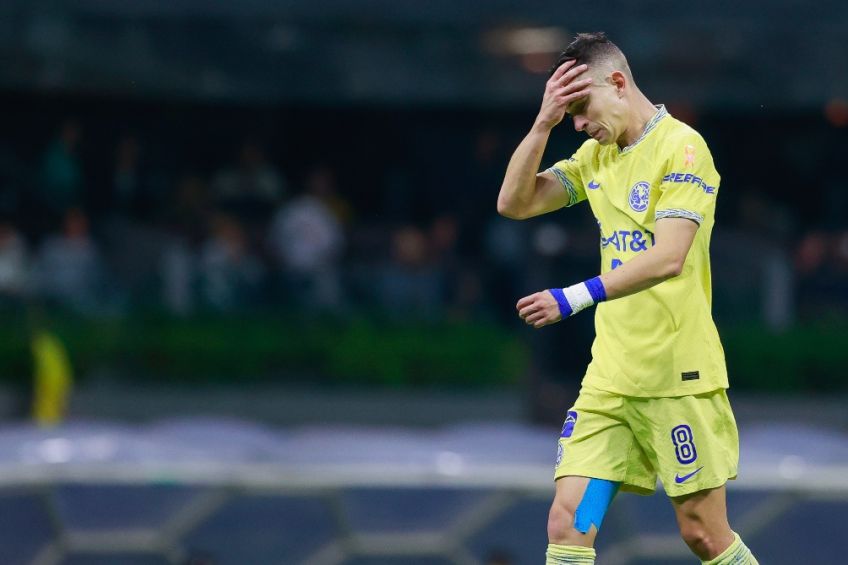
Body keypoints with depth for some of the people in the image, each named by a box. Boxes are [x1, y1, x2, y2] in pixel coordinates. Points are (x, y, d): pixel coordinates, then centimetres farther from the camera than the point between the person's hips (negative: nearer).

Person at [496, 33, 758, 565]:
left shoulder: (680, 147, -11)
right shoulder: (597, 154, 13)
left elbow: (669, 258, -22)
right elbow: (515, 203, 10)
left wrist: (578, 297, -28)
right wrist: (544, 123, -2)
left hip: (679, 376, -7)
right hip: (609, 377, 7)